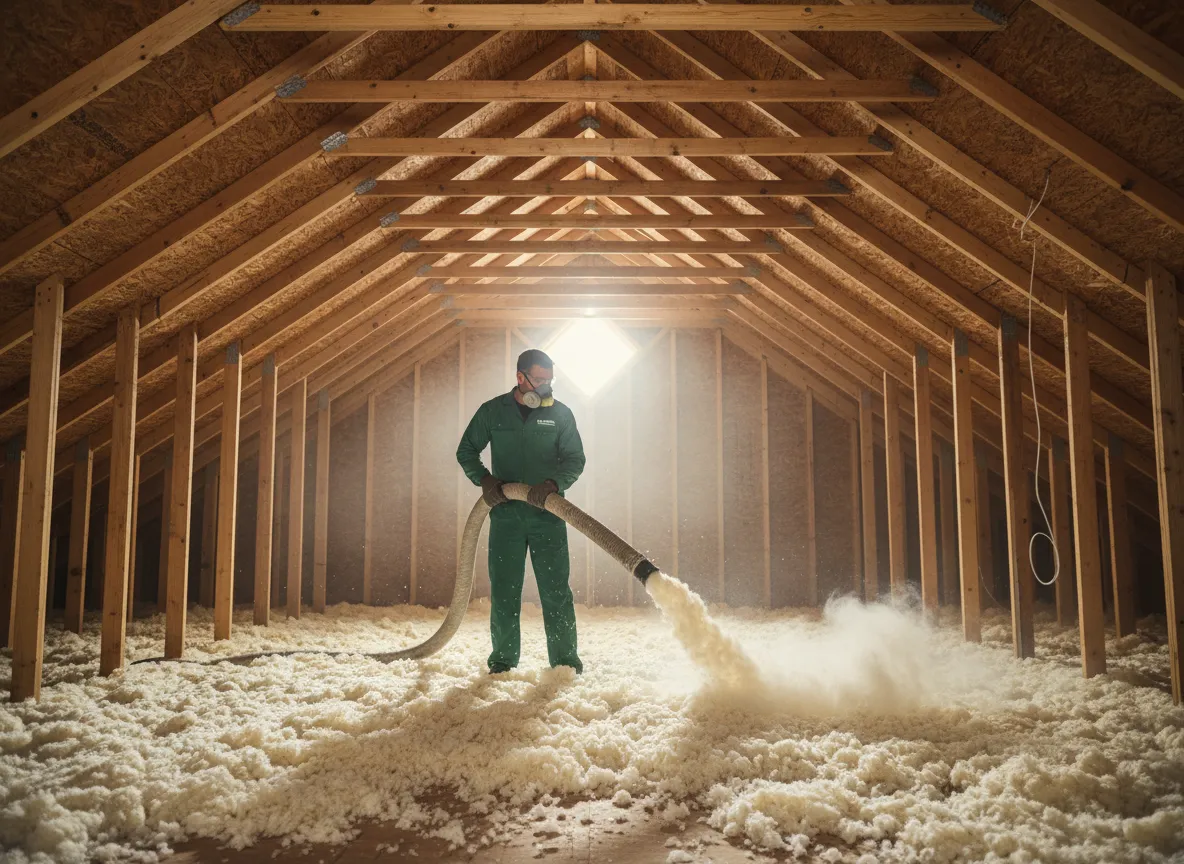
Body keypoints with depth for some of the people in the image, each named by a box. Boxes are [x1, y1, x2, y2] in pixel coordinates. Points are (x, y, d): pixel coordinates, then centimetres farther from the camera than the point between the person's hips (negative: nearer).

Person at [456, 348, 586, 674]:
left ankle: (565, 659, 9)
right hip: (506, 513, 1)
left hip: (547, 514, 0)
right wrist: (484, 479, -7)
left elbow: (575, 459, 2)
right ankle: (503, 658, 17)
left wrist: (553, 483, -18)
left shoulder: (560, 413, 4)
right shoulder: (492, 411, 4)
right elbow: (466, 451, 12)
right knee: (503, 589, 4)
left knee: (556, 589, 0)